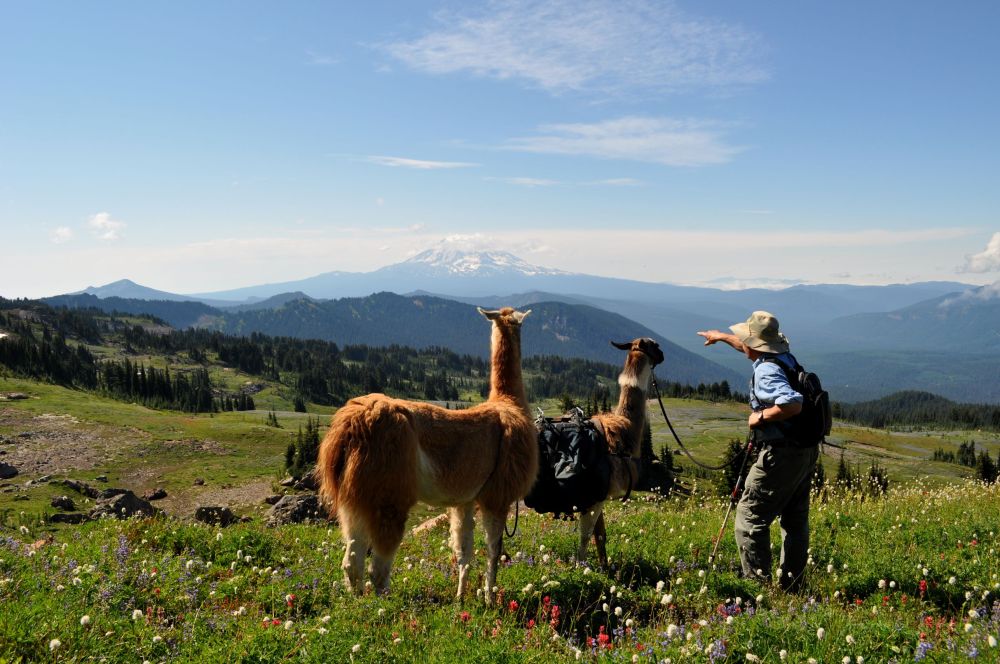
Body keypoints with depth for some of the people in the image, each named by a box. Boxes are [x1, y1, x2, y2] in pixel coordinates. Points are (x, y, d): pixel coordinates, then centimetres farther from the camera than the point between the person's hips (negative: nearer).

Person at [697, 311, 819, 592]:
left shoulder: (766, 371, -19)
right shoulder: (785, 358, 10)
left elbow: (793, 404, -34)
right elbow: (752, 349, 31)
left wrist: (761, 416, -19)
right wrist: (721, 336, 43)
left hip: (782, 454, -10)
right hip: (807, 452, 10)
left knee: (750, 515, -2)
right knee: (795, 519, 16)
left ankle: (757, 581, -2)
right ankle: (791, 585, 25)